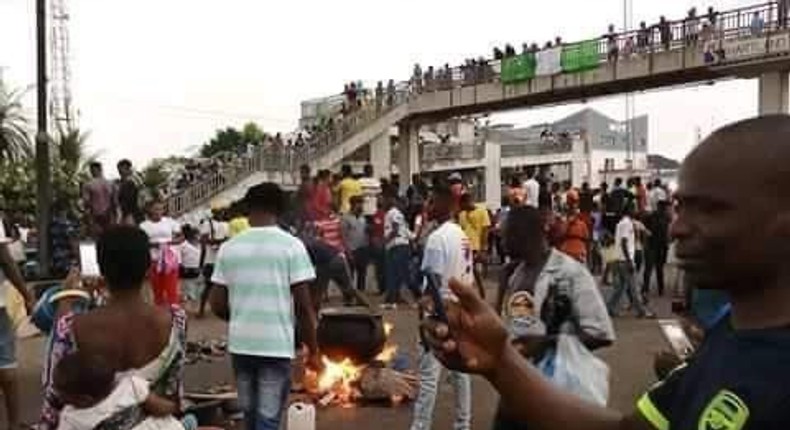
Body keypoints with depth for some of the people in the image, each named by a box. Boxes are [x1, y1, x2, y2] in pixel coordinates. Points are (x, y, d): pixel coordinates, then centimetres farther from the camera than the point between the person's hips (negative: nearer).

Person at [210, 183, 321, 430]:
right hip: (276, 345, -4)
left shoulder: (229, 247, 4)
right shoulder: (291, 246, -6)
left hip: (240, 344, 4)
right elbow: (304, 307, -9)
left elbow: (217, 305, 5)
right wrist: (313, 350, 1)